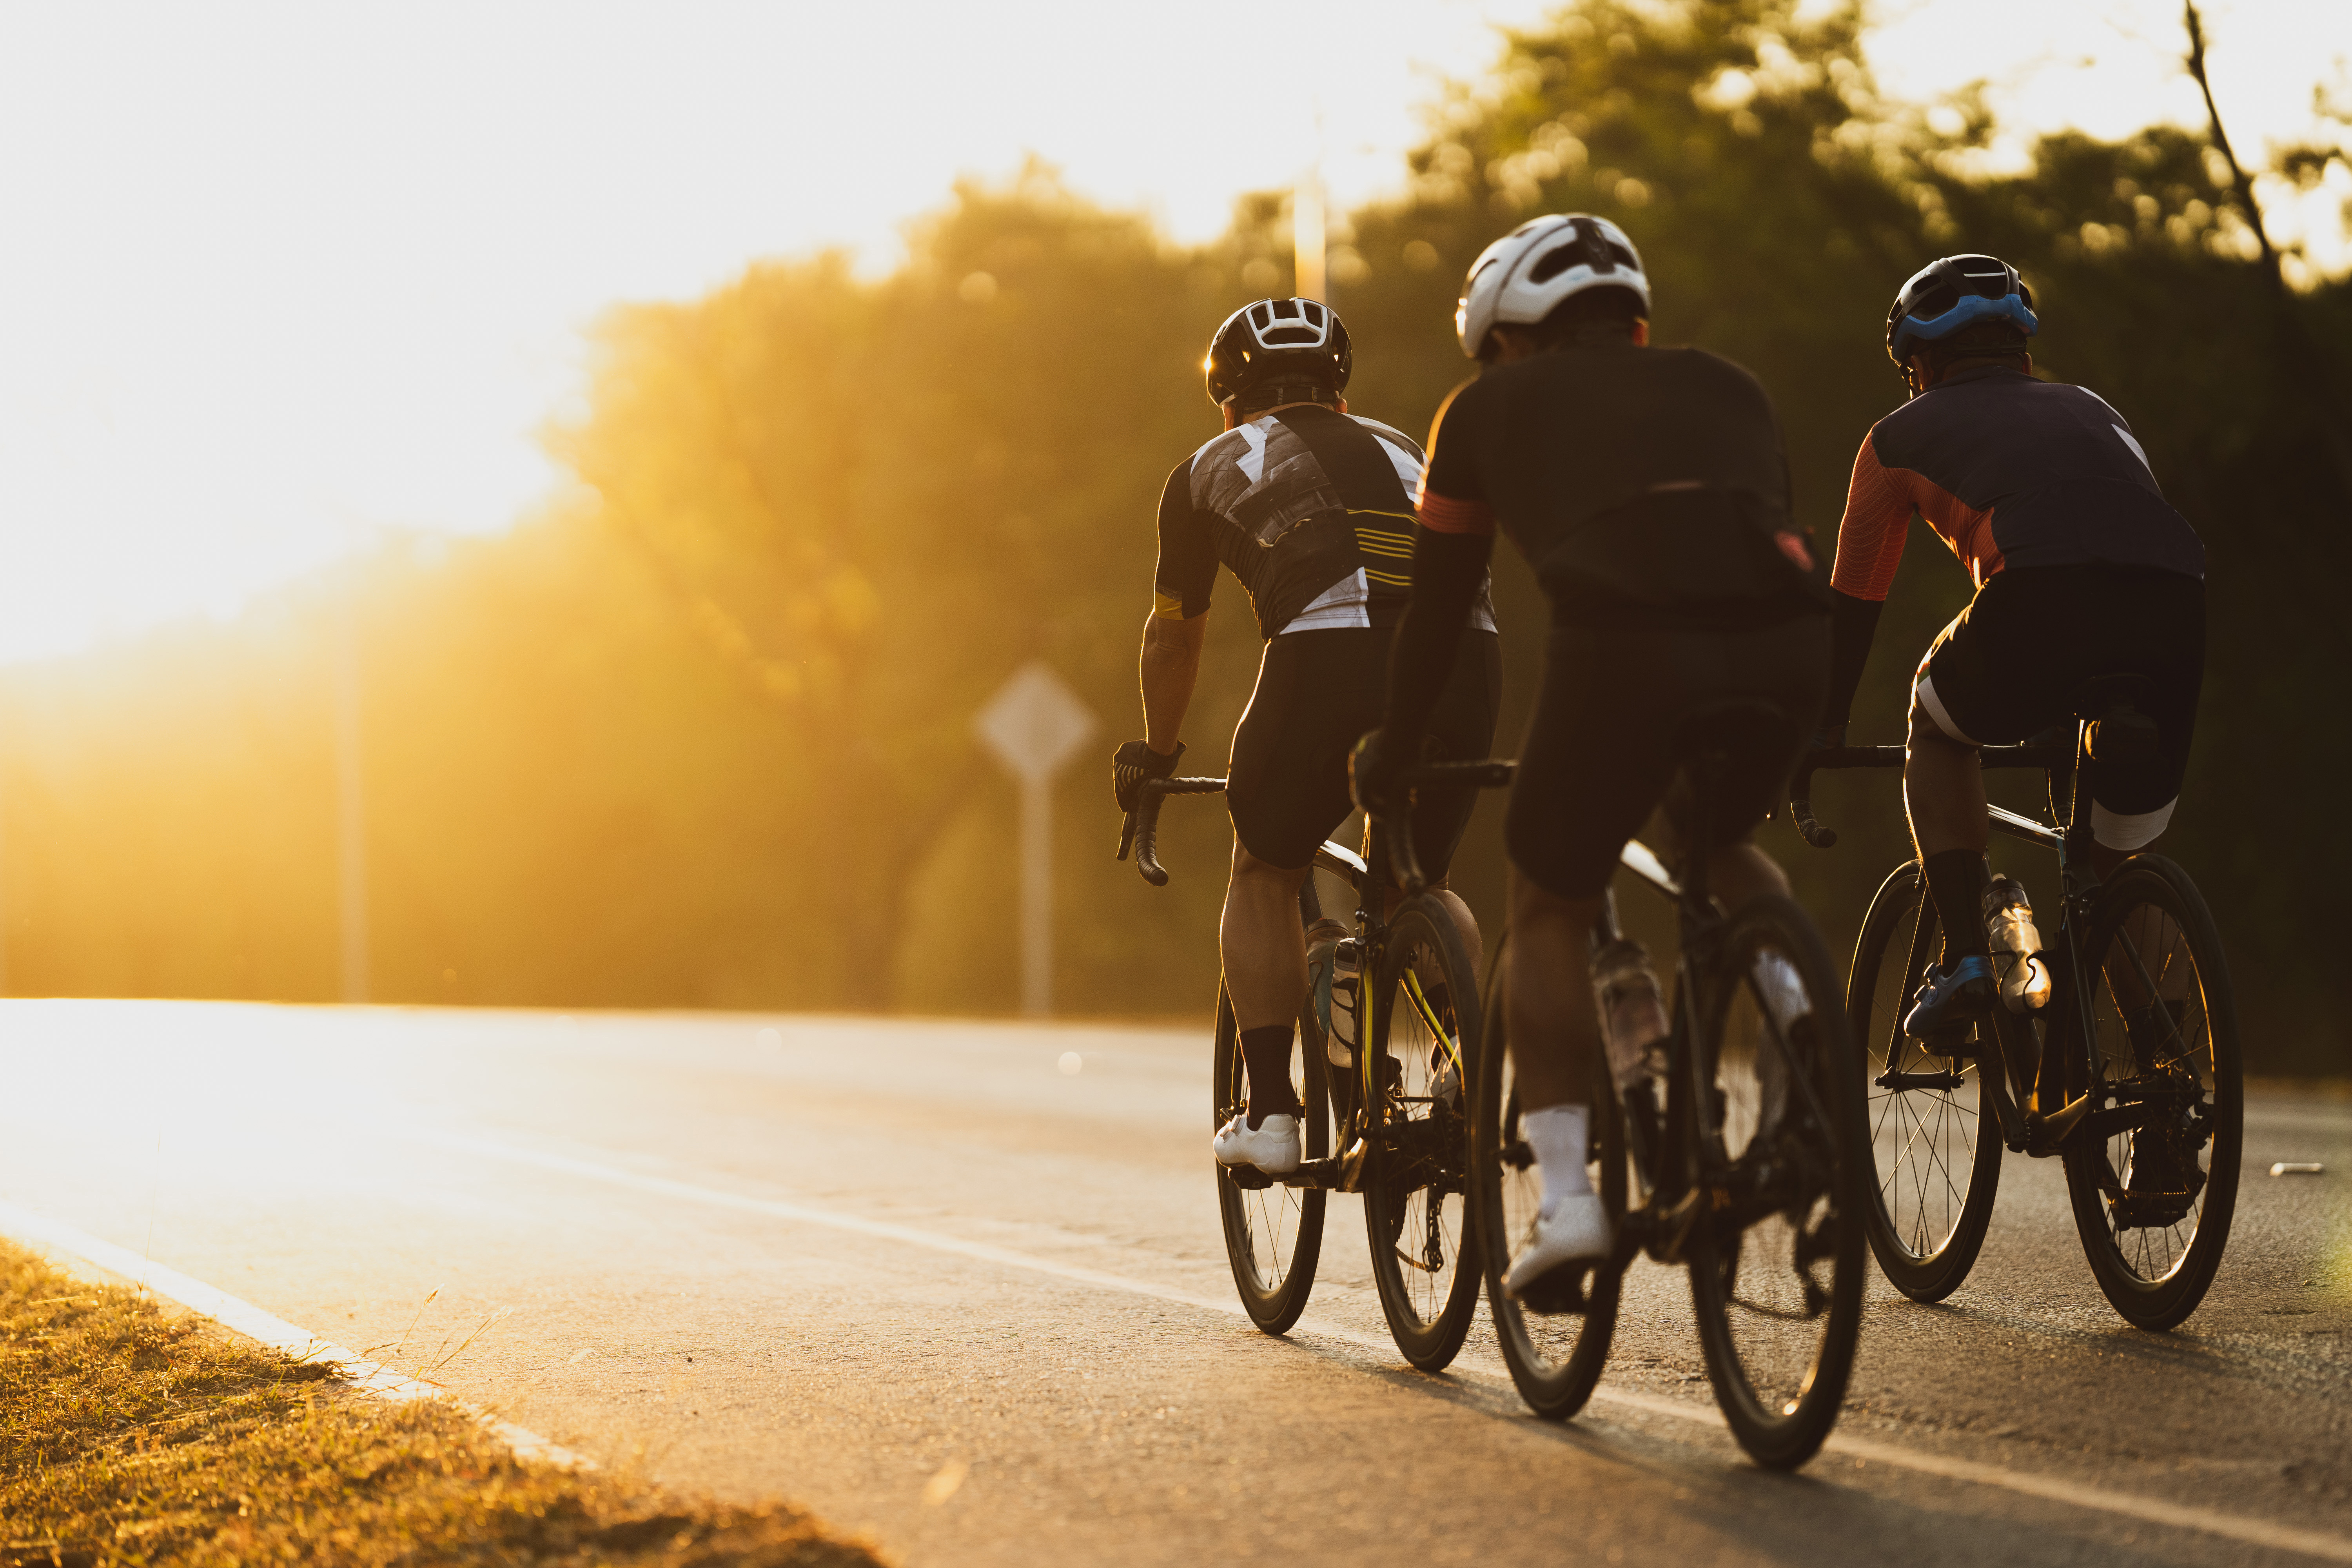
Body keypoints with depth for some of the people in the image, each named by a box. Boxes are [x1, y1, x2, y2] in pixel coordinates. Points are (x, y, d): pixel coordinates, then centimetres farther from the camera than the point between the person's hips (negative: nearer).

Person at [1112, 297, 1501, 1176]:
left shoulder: (1212, 469, 27)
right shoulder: (1401, 451, 35)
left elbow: (1172, 637, 37)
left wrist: (1154, 753, 53)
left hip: (1329, 655, -3)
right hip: (1466, 656, 3)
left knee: (1263, 878, 17)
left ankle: (1269, 1115, 8)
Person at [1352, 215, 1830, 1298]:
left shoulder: (1490, 410, 25)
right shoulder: (1725, 387, 32)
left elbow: (1437, 609, 29)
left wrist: (1390, 756, 43)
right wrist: (1796, 740, 53)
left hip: (1622, 644, -3)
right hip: (1784, 642, 3)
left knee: (1551, 905, 18)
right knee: (1717, 842, 34)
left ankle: (1564, 1197, 5)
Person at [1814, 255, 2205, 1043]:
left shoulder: (1902, 436, 27)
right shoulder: (2092, 410, 38)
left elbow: (1854, 604, 32)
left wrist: (1822, 735, 46)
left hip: (2041, 601, -3)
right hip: (2179, 610, 3)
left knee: (1937, 727, 28)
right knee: (2123, 858, 23)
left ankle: (1964, 955, 13)